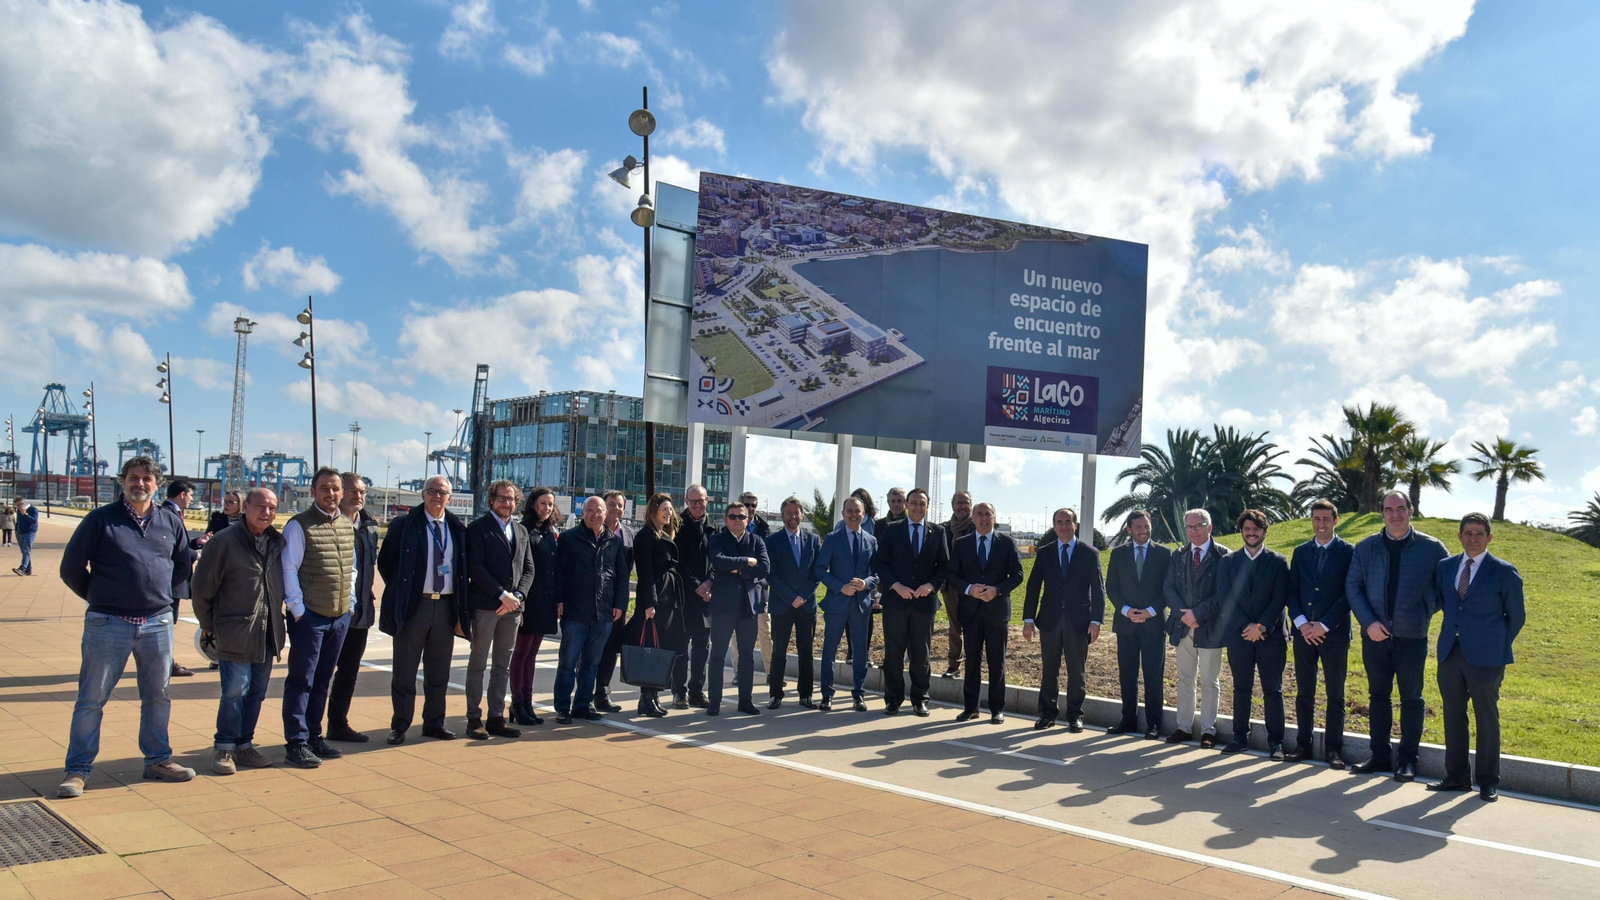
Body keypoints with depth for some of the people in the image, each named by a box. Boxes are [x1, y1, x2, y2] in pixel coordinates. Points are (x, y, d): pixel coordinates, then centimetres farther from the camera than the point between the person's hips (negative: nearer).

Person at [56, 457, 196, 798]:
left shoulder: (170, 521, 8)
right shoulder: (100, 519, -2)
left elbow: (185, 563, 20)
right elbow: (71, 568, 1)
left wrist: (162, 596, 11)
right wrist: (101, 599, 5)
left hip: (158, 624, 4)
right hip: (108, 625, -3)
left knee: (158, 696, 11)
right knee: (91, 699, 2)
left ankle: (158, 761, 23)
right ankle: (78, 770, 11)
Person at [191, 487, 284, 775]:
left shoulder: (277, 543, 8)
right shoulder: (224, 541, -9)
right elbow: (202, 588, -5)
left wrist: (277, 625, 12)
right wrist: (210, 627, 0)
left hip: (267, 635, 5)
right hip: (235, 634, -5)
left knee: (257, 692, 10)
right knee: (235, 691, -4)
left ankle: (244, 745, 23)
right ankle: (224, 749, 11)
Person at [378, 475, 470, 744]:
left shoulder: (457, 528, 8)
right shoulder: (403, 524, -2)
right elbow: (385, 561, 2)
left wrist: (461, 600, 7)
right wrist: (399, 591, 1)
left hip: (446, 605, 3)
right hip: (414, 604, -3)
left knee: (439, 670, 11)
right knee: (404, 670, 4)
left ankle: (434, 722, 22)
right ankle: (399, 725, 13)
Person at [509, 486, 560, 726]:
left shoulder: (552, 533, 12)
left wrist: (559, 600, 8)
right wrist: (519, 601, -18)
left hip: (546, 602, 6)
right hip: (528, 601, -6)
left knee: (532, 653, 12)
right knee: (522, 652, 1)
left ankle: (527, 703, 17)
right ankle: (517, 704, 7)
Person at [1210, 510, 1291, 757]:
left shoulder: (1278, 561, 4)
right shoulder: (1228, 562, 8)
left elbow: (1280, 598, -5)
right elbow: (1224, 598, -1)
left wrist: (1261, 626, -15)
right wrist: (1245, 626, -12)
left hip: (1272, 635, -2)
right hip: (1238, 635, 2)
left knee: (1273, 690, 2)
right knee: (1241, 689, 8)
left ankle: (1275, 742, 7)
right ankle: (1240, 737, 16)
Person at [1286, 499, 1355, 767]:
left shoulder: (1347, 552, -2)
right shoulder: (1300, 552, 10)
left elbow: (1349, 594, -7)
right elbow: (1292, 591, 8)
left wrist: (1323, 625, -12)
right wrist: (1301, 623, -7)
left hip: (1334, 632, -3)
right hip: (1303, 632, 4)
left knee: (1335, 694, 4)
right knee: (1304, 692, 7)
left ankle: (1333, 749, 10)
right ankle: (1303, 745, 14)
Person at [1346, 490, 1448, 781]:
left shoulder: (1431, 548, -1)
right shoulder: (1366, 547, 4)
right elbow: (1352, 586, 3)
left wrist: (1427, 611, -4)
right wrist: (1369, 622, -9)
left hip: (1412, 636, -2)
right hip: (1375, 635, 2)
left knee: (1412, 699, 6)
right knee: (1378, 696, 10)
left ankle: (1407, 760, 16)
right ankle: (1380, 756, 19)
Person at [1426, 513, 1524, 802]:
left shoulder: (1504, 572, -2)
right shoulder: (1445, 567, 10)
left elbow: (1516, 615, 3)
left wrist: (1500, 648, 3)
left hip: (1485, 657, -4)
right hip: (1450, 652, 4)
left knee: (1487, 718, 4)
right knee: (1453, 716, 9)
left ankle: (1488, 781, 13)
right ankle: (1456, 776, 19)